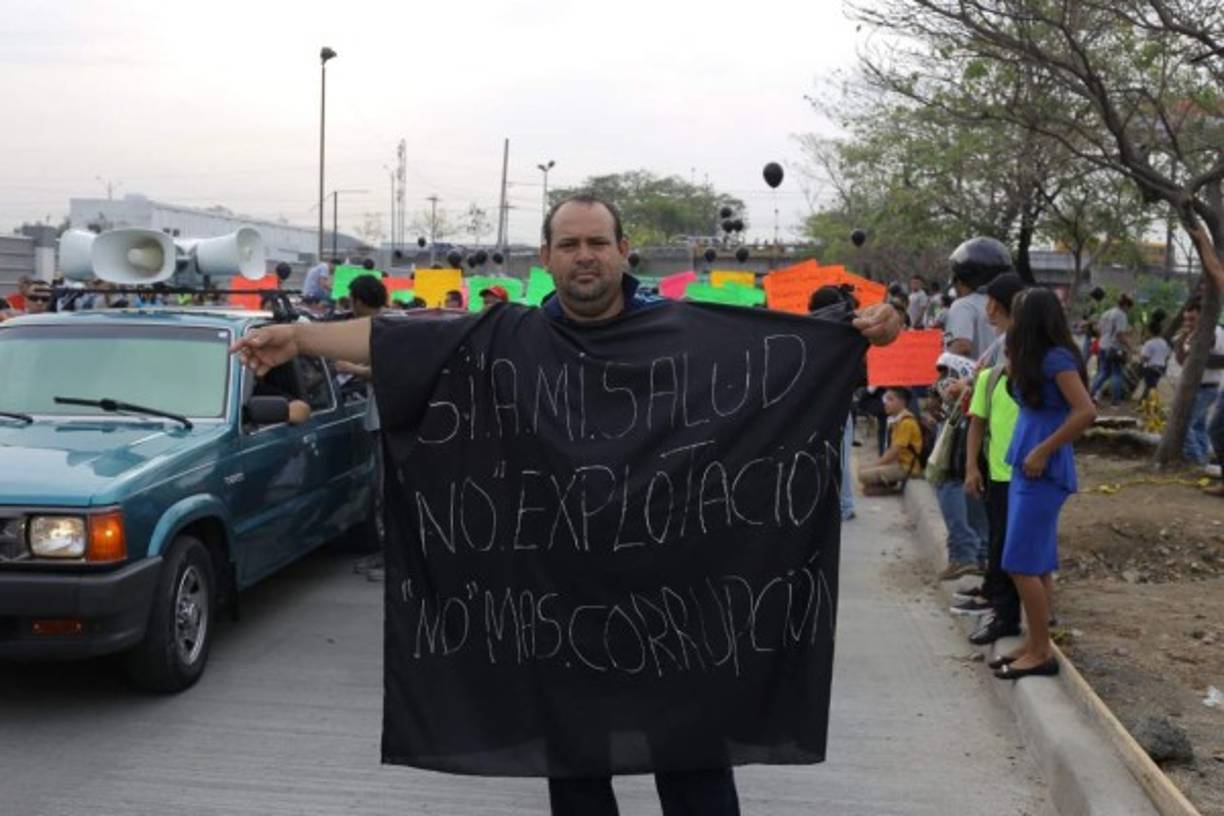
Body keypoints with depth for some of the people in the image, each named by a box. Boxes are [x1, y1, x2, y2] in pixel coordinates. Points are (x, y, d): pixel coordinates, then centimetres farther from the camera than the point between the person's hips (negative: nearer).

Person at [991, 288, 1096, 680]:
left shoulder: (1057, 358, -16)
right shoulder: (1034, 359, 12)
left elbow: (1086, 412, -23)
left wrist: (1044, 451, -19)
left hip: (1044, 471, -10)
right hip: (1026, 470, 10)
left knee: (1021, 565, -6)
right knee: (1038, 565, 12)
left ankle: (1042, 653, 2)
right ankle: (1034, 645, 18)